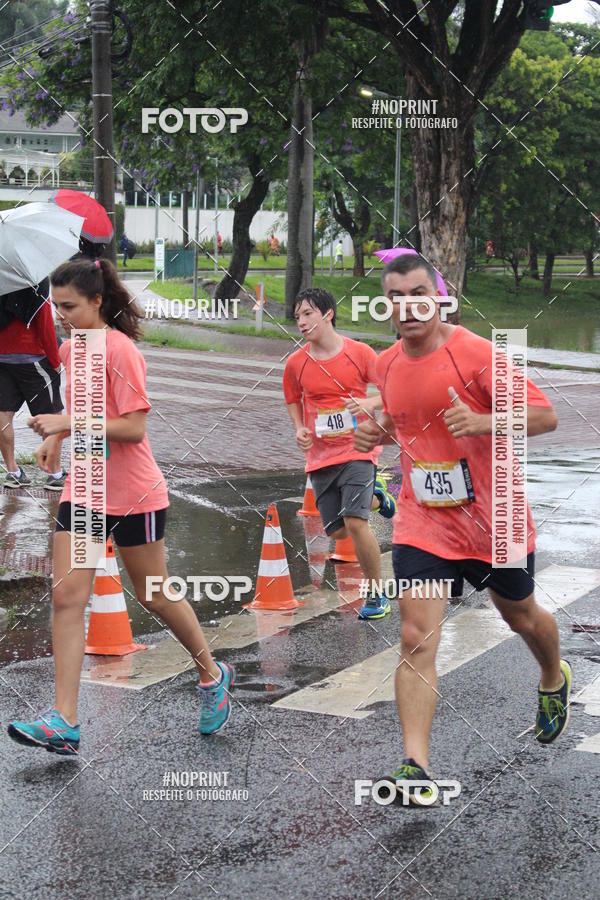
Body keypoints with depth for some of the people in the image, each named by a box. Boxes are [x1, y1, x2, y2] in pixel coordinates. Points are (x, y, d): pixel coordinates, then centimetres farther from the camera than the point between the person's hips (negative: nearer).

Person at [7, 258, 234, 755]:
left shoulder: (120, 350, -17)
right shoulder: (71, 349, 8)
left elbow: (134, 428, -21)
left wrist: (68, 423, -25)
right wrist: (55, 437, 9)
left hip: (133, 494, -7)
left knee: (154, 596, 7)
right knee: (67, 594, -5)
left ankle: (213, 676, 32)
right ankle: (64, 722, -6)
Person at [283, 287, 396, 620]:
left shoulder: (359, 353, -8)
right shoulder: (296, 363, 0)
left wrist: (368, 403, -21)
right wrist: (300, 430, -1)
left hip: (358, 449, -4)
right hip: (321, 456, 4)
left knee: (355, 523, -19)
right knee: (338, 531, 8)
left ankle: (376, 594, -1)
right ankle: (373, 495, 39)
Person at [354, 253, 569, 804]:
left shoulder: (474, 353, -17)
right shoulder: (387, 366, 3)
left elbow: (545, 415, -18)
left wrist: (481, 422, -33)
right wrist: (377, 433, 0)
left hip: (492, 521, -3)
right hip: (422, 524, 3)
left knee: (521, 616, 20)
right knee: (416, 638, -12)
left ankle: (555, 681, 54)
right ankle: (416, 765, -13)